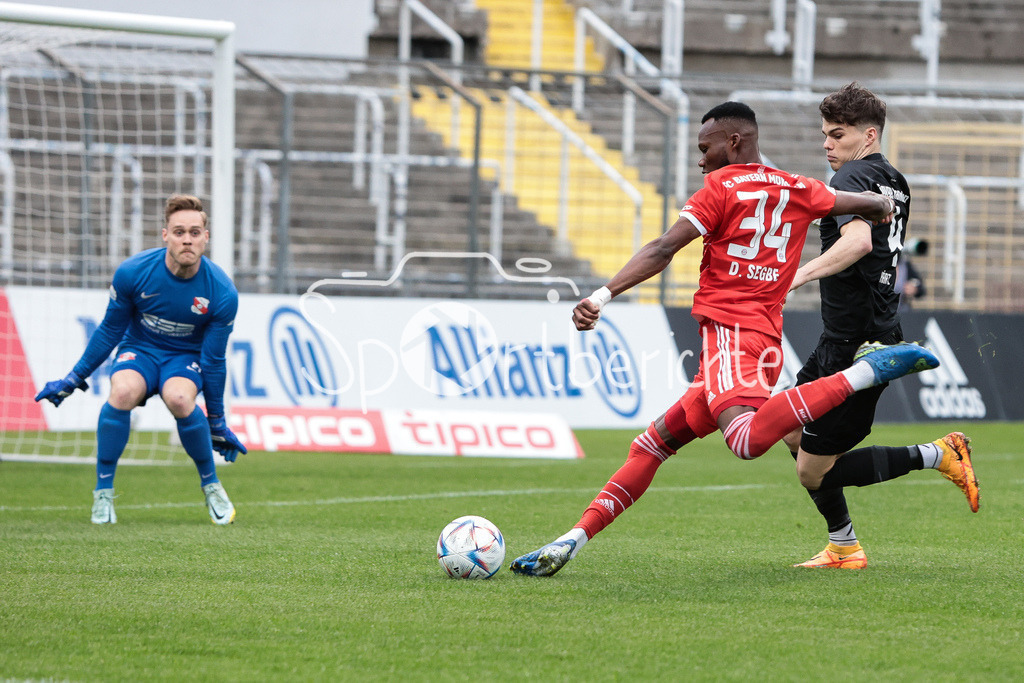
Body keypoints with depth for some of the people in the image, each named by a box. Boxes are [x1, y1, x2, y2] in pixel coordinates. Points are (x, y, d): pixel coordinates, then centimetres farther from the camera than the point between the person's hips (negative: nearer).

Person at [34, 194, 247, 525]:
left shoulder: (222, 293, -19)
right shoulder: (133, 272, -18)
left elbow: (214, 360, -8)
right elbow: (110, 330, -1)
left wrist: (217, 422, -2)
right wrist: (74, 378, 3)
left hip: (186, 357, -1)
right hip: (139, 350, 1)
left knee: (179, 399, -36)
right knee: (123, 392, -35)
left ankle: (211, 485, -11)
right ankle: (103, 491, -19)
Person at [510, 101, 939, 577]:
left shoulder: (722, 186, 1)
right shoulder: (799, 191, 18)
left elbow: (662, 251, -10)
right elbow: (878, 207, 27)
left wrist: (603, 295, -15)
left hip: (730, 329, -9)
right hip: (767, 338, 9)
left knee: (748, 439, -36)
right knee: (651, 444, 13)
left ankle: (865, 372, -33)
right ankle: (572, 541, 9)